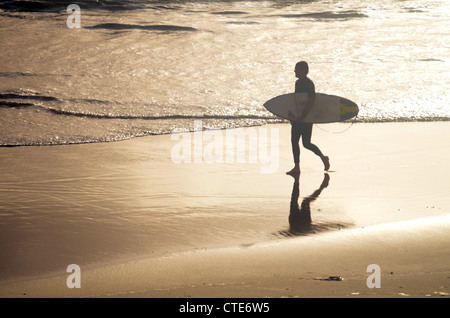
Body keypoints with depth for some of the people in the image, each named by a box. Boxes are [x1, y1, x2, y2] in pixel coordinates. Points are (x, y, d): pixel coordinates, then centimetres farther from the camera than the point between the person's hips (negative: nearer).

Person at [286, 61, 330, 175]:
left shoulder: (309, 84, -16)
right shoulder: (298, 82, 13)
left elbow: (311, 102, -23)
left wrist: (303, 116, -27)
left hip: (307, 118, -9)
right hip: (298, 118, 9)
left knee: (306, 143, -6)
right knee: (294, 141, 5)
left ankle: (323, 158, 15)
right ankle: (296, 167, 10)